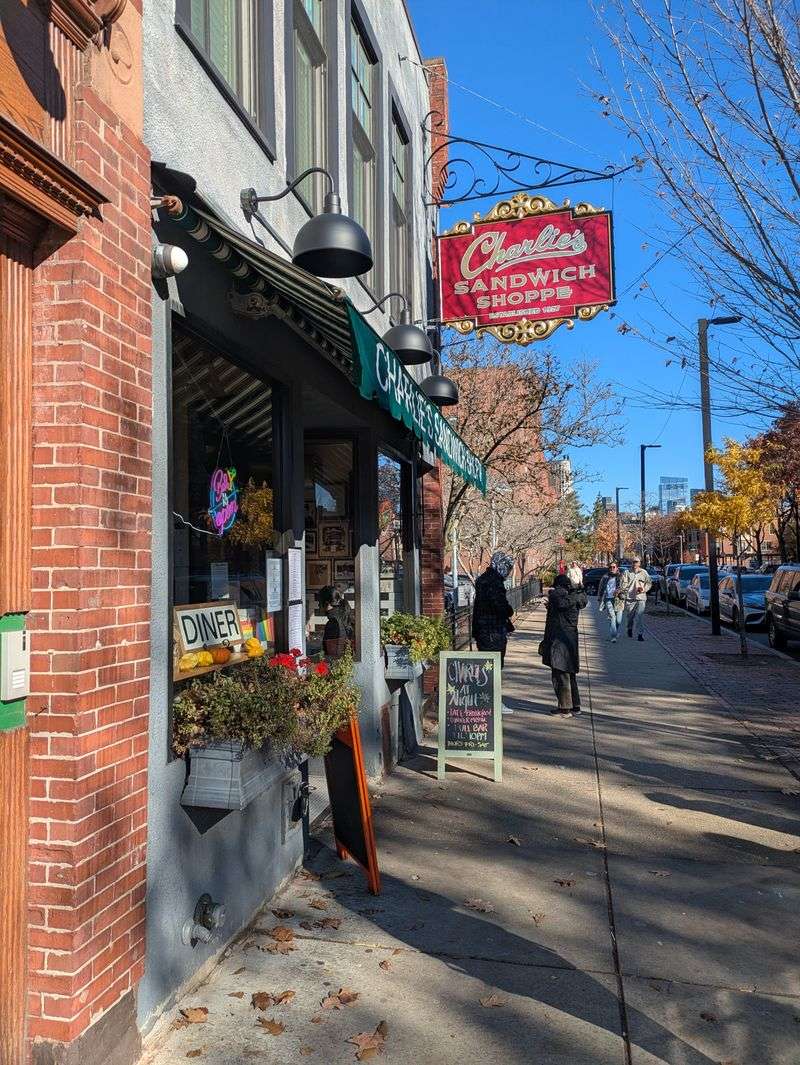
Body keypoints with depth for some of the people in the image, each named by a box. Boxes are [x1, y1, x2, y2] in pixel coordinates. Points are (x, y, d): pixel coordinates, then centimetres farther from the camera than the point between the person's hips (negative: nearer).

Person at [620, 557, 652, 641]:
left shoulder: (644, 573, 6)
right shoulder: (627, 573, 5)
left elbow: (649, 583, 12)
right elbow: (624, 584, 1)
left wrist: (644, 589, -6)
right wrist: (623, 595, -11)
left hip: (641, 597, -1)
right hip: (629, 598, 1)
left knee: (640, 616, -11)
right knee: (629, 615, 10)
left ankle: (640, 634, -9)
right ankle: (630, 628, 39)